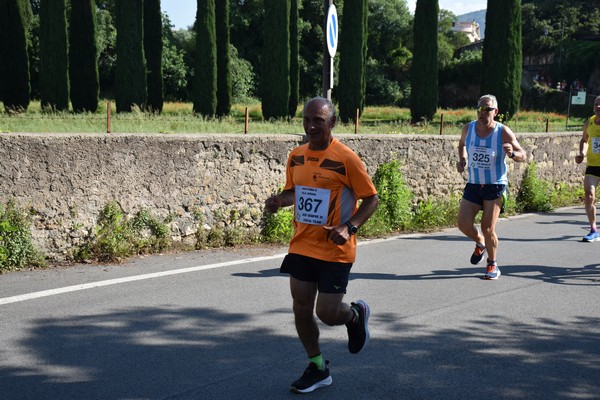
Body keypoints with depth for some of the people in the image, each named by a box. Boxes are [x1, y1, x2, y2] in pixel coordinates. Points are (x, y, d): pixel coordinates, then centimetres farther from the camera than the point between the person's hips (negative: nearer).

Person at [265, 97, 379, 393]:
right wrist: (279, 200, -3)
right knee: (301, 308, 6)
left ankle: (356, 315, 33)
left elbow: (372, 199, -9)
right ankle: (317, 369, 24)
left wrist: (349, 227, -23)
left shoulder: (346, 158, -14)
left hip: (335, 250, -5)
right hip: (301, 246, 6)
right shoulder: (296, 156, 4)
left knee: (327, 313, -4)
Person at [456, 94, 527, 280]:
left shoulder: (503, 132, -11)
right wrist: (462, 159, 3)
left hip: (495, 186, -4)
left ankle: (493, 265, 16)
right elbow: (462, 144, 23)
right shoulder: (468, 128, 0)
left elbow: (523, 155, -5)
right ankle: (480, 243, 30)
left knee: (488, 228, -7)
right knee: (463, 224, -5)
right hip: (473, 185, 4)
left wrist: (512, 153, -28)